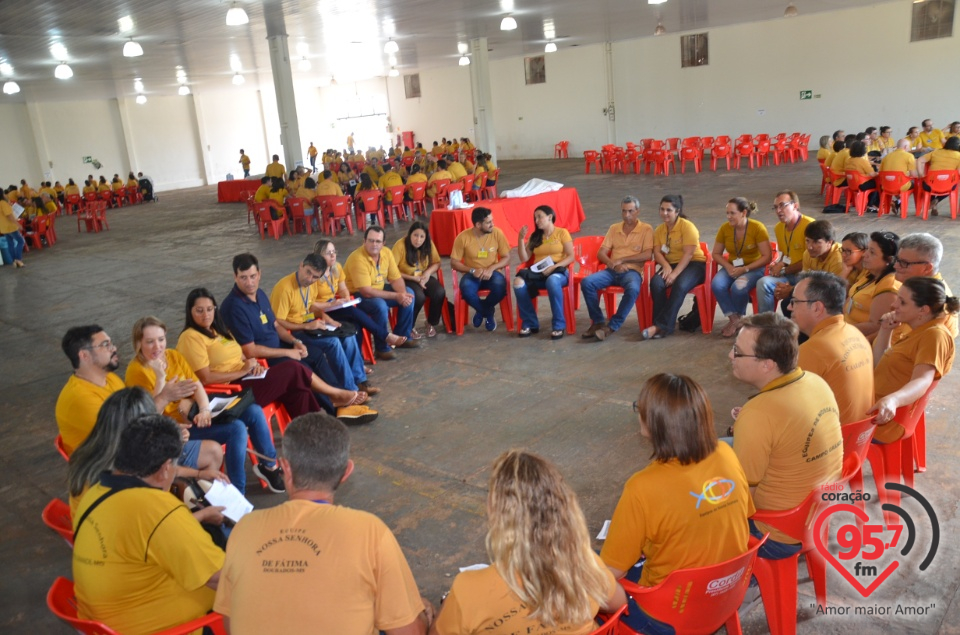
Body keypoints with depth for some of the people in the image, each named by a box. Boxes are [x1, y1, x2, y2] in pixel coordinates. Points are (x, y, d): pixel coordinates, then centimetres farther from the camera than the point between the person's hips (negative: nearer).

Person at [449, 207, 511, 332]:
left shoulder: (497, 233, -8)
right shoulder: (463, 237, -11)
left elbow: (506, 258, -2)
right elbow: (454, 263, -5)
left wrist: (491, 268, -20)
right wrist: (472, 270, -21)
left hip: (492, 272, 1)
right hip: (472, 274, -1)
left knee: (500, 287, -33)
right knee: (466, 289, -35)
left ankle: (482, 311, 1)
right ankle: (488, 312, -2)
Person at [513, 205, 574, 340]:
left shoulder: (562, 233, 6)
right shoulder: (534, 236, 19)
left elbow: (570, 257, -3)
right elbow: (524, 258, 11)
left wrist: (554, 266, -17)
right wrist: (521, 239, 1)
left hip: (558, 271, -4)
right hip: (537, 272, 4)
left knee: (553, 281, -41)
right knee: (519, 282, -29)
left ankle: (558, 325, -30)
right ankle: (530, 324, -17)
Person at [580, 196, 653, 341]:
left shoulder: (646, 229, 5)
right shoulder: (614, 228, 17)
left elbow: (647, 255, -8)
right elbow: (601, 253, 10)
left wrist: (621, 260, -13)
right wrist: (613, 264, -11)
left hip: (632, 270, -4)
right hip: (612, 270, 4)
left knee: (633, 289, -38)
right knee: (587, 282, -24)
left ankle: (612, 326, -23)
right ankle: (598, 322, -11)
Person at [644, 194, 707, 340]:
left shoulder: (687, 226, -8)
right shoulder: (659, 230, 10)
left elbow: (688, 254, -16)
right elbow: (657, 252, 0)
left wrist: (675, 273, -26)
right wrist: (666, 266, -21)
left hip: (694, 264, -5)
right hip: (670, 264, 5)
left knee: (680, 285, -36)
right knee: (656, 283, -28)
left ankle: (662, 325, -32)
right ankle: (665, 325, -24)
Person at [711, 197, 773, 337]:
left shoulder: (757, 228, -15)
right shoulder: (725, 228, -4)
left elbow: (767, 257, -14)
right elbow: (716, 254, 6)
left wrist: (745, 269, -22)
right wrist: (728, 266, -14)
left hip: (753, 268, -4)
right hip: (732, 267, 4)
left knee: (738, 287, -34)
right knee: (716, 284, -27)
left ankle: (738, 318, -5)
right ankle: (734, 318, -11)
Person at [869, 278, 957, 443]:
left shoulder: (935, 335, -14)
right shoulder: (919, 332, 16)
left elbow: (922, 382, -30)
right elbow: (878, 366, 22)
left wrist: (892, 400, -51)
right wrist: (885, 330, 9)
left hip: (882, 418, -10)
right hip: (872, 405, 10)